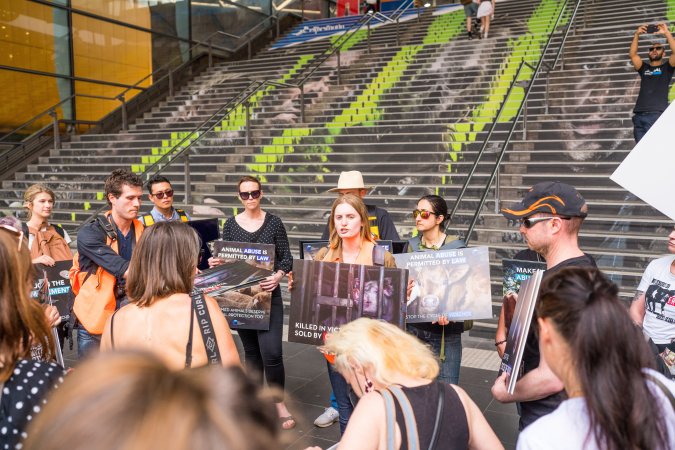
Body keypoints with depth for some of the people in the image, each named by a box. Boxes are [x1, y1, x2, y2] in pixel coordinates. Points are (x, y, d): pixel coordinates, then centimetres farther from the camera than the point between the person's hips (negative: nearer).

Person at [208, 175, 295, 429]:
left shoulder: (273, 222, -1)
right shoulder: (230, 224, 4)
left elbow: (287, 257, -1)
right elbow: (225, 259, 8)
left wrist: (278, 275, -19)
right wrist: (216, 263, -14)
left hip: (269, 295, -2)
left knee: (271, 351, -11)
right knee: (251, 350, 12)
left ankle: (280, 402, 10)